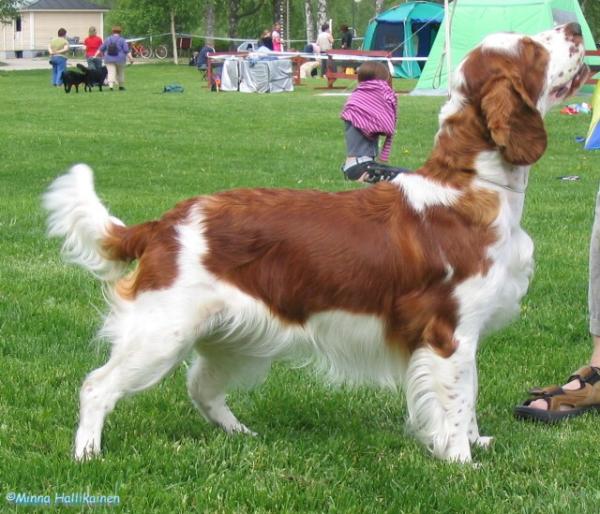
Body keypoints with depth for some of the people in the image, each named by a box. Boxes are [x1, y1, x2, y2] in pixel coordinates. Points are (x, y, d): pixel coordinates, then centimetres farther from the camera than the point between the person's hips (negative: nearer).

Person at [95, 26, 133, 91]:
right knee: (120, 73, 15)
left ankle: (111, 85, -25)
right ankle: (121, 86, 23)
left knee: (111, 72, -5)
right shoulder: (122, 40, -4)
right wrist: (131, 58, -6)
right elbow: (126, 50, -8)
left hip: (109, 59, 1)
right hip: (120, 59, -1)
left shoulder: (108, 39, 5)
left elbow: (101, 49, 8)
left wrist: (95, 55, 13)